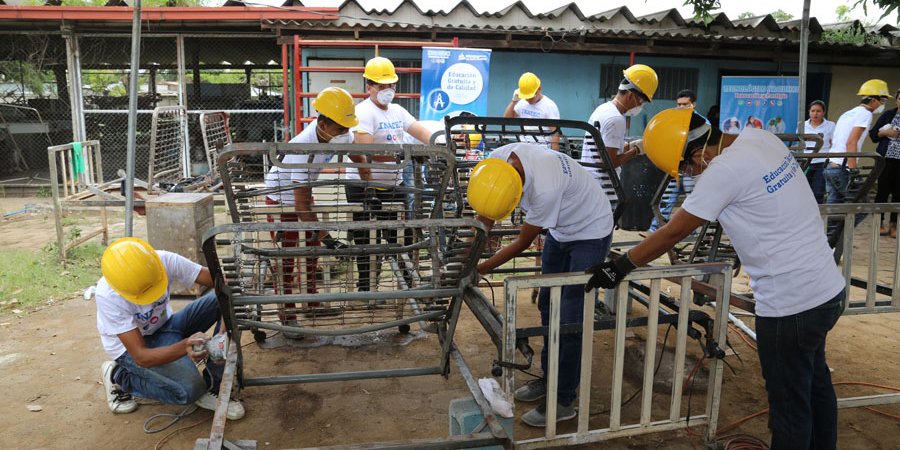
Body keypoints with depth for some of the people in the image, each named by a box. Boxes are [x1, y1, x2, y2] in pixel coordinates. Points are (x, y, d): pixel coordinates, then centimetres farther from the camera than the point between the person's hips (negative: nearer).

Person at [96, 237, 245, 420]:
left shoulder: (165, 260, -25)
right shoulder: (107, 295, -32)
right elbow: (141, 356, -31)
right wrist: (185, 346, -49)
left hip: (164, 326, 4)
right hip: (131, 347, -4)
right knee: (189, 389, -28)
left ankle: (212, 385, -12)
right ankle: (118, 376, 1)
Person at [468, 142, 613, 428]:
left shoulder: (545, 188, -40)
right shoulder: (497, 161, -20)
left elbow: (523, 241, -24)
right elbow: (486, 213, 1)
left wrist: (482, 268, -16)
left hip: (590, 233, -8)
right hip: (560, 229, 8)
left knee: (570, 317, -8)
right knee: (548, 305, 12)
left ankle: (563, 402, 3)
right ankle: (550, 377, 28)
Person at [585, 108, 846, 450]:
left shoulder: (724, 171, -23)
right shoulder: (760, 138, 1)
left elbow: (673, 233, -16)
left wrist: (620, 267, -8)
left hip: (791, 305, -10)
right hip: (828, 290, 10)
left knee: (790, 406, 9)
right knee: (815, 384, 28)